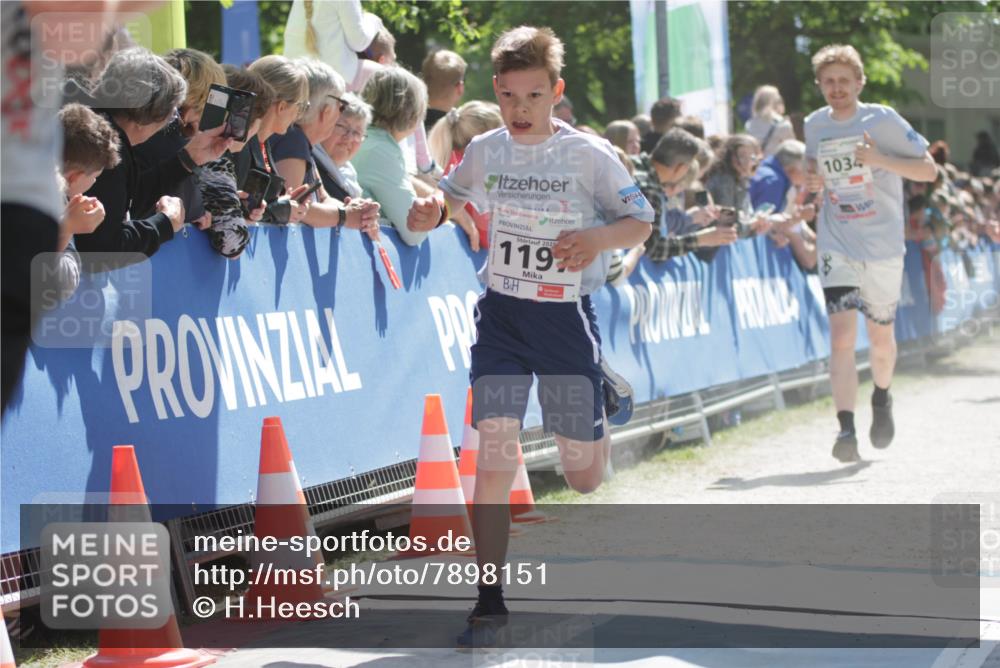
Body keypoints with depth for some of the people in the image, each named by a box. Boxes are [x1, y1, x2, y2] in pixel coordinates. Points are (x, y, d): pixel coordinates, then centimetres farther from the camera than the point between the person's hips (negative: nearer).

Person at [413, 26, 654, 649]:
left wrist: (599, 237, -22)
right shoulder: (486, 150, 1)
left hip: (567, 317, -1)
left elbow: (641, 221, -2)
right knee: (496, 450, -13)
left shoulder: (589, 155, -9)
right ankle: (489, 602, -8)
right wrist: (433, 209, -3)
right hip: (502, 315, 2)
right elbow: (453, 193, 20)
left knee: (583, 475, 6)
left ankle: (599, 423, 45)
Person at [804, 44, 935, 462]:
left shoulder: (883, 121, -8)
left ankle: (882, 398, 44)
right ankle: (846, 430, -19)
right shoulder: (814, 125, 4)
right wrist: (814, 180, -1)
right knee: (841, 335, -15)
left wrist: (880, 160, -21)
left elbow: (928, 170, -6)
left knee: (880, 337, 14)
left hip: (883, 247, -1)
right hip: (836, 246, 1)